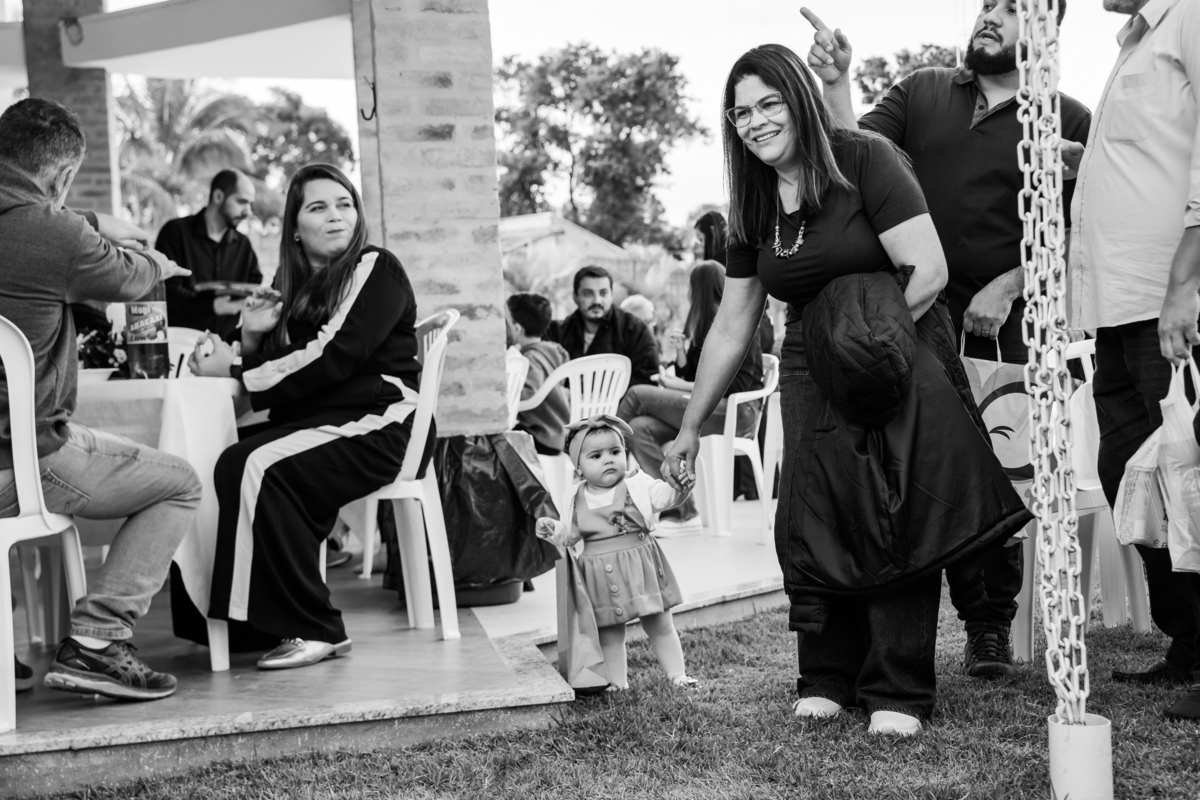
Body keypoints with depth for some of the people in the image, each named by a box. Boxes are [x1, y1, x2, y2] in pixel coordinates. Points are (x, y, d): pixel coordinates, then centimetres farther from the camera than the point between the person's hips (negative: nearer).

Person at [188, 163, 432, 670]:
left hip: (380, 423, -7)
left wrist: (236, 371, -12)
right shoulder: (292, 283, 20)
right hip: (315, 420, 7)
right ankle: (252, 624, -15)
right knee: (232, 465, -21)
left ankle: (314, 630, -24)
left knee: (260, 468, -29)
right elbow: (272, 366, 17)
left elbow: (333, 358, -14)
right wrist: (252, 337, -5)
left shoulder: (377, 269, -1)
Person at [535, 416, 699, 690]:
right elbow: (570, 534, 12)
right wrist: (553, 530, -7)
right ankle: (618, 683, 18)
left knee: (660, 626, 7)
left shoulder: (637, 485, -7)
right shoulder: (576, 498, 2)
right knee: (609, 634, 8)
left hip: (640, 569, -2)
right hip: (600, 574, 2)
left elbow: (665, 495, -20)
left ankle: (677, 675, 16)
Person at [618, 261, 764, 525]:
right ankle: (680, 510, -21)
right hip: (706, 407, 8)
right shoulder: (704, 325, 20)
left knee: (638, 394, -17)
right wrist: (681, 351, -1)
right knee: (640, 429, -19)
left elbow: (736, 385, -13)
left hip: (737, 411, -8)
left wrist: (678, 385, -13)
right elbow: (689, 376, 19)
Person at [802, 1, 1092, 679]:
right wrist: (836, 86, -13)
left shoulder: (1069, 120, 5)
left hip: (1004, 324, -2)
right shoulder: (921, 93, 12)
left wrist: (1007, 286, -12)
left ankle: (992, 630, 12)